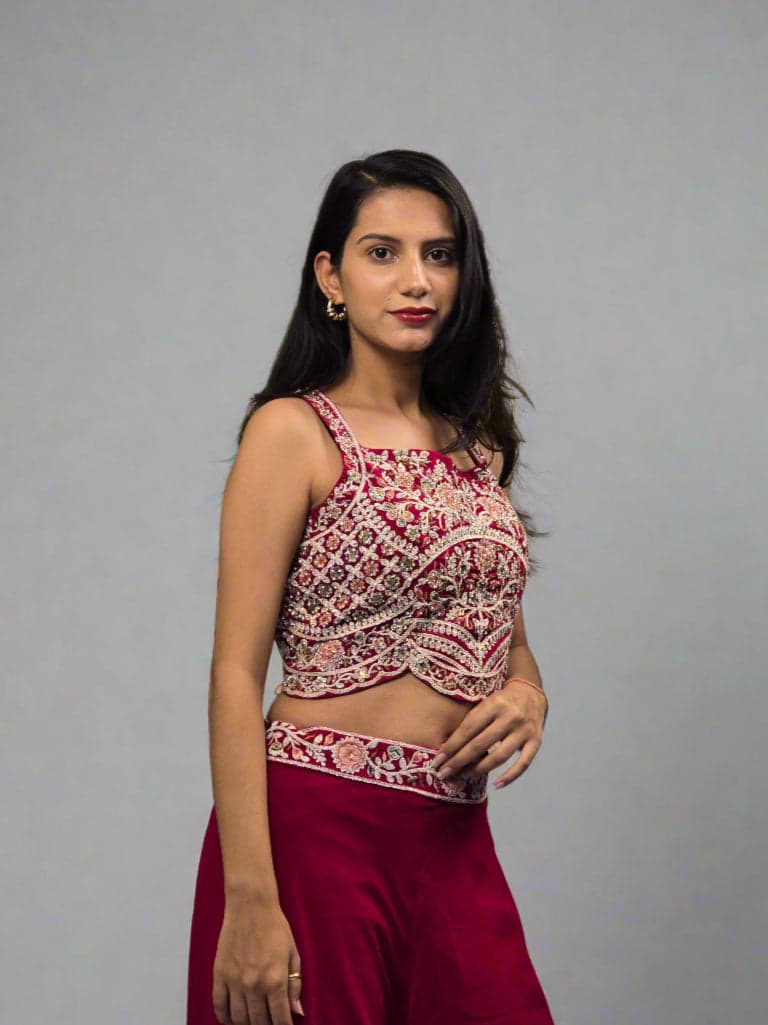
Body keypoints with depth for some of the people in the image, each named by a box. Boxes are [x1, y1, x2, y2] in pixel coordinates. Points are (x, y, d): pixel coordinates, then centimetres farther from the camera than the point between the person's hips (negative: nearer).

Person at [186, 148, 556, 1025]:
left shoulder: (475, 443, 13)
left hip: (455, 842, 6)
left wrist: (527, 696, -2)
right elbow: (237, 673, -11)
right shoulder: (294, 433, -6)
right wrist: (250, 901, -19)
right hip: (317, 827, -6)